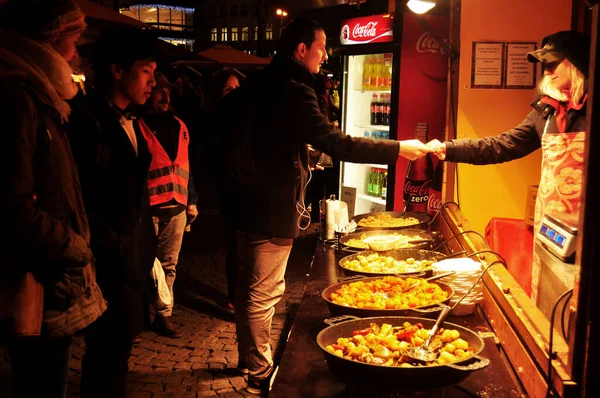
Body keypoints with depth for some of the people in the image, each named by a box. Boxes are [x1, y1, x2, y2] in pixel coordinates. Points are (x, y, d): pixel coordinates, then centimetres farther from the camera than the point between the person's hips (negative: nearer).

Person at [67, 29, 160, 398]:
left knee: (116, 349, 16)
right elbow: (82, 197, -19)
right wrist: (111, 247, -15)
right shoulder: (87, 119, -15)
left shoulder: (130, 121, 13)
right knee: (108, 354, 4)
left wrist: (145, 242, 12)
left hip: (135, 256, 8)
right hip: (110, 262, -8)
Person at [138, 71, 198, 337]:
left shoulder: (179, 126, 14)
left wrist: (191, 200, 16)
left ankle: (163, 315, 19)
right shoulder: (138, 125, -4)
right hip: (147, 208, -5)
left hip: (176, 207, 5)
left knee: (168, 264, 10)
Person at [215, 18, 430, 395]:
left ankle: (248, 356, 35)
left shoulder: (257, 84, 8)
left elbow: (223, 116, 20)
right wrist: (398, 149, -21)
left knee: (250, 286, 20)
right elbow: (337, 143, -27)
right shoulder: (294, 91, -20)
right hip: (273, 211, -10)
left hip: (249, 203, 10)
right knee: (264, 293, 2)